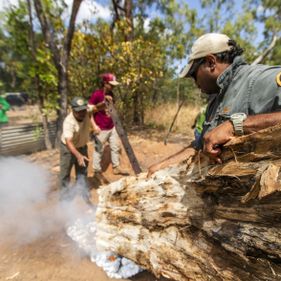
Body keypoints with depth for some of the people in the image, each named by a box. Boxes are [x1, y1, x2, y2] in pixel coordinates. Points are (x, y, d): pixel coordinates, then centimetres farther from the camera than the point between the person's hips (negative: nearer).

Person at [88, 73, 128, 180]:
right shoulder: (96, 94, -15)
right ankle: (97, 172, 24)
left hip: (112, 127, 7)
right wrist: (94, 125, -22)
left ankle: (116, 167, 32)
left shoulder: (110, 94, 6)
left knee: (116, 147, 15)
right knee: (99, 151, 6)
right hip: (101, 129, -7)